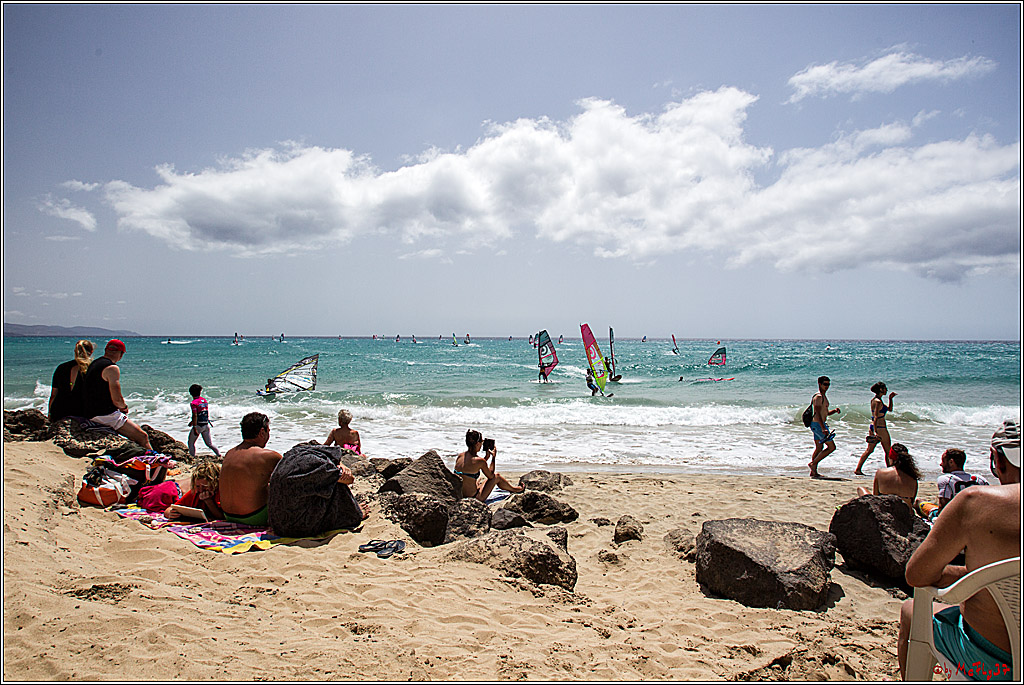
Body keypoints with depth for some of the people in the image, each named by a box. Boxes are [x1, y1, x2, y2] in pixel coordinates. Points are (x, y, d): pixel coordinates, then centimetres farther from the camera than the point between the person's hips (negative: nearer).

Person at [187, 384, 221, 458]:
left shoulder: (194, 403, -11)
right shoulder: (204, 401, 10)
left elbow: (195, 416, -19)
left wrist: (194, 429, -21)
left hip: (198, 425, -6)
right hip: (206, 425, 6)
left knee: (191, 443, 11)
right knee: (209, 443, 11)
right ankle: (219, 454, 1)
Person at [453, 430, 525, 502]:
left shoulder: (460, 456, -1)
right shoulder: (479, 460, -20)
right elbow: (491, 476, -2)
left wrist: (487, 456, 17)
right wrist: (494, 457, 5)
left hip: (459, 495, 6)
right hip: (473, 498, -6)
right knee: (496, 476, 11)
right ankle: (514, 489, 38)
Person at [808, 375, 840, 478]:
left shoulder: (823, 397, 17)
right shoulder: (818, 397, -15)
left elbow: (826, 413, 25)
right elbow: (817, 413, -24)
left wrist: (835, 410, 4)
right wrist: (823, 428, -30)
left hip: (818, 425, 10)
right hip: (818, 424, -10)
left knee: (819, 448, 12)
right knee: (831, 447, -7)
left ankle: (813, 472, 14)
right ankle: (813, 463, -5)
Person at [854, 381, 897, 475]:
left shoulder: (874, 400, 13)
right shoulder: (878, 401, -16)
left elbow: (890, 409, 25)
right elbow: (876, 417, -23)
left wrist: (890, 398, 15)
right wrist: (875, 431, -28)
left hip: (873, 427, 9)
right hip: (880, 428, -9)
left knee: (869, 450, 8)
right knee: (888, 451, 7)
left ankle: (858, 469, 4)